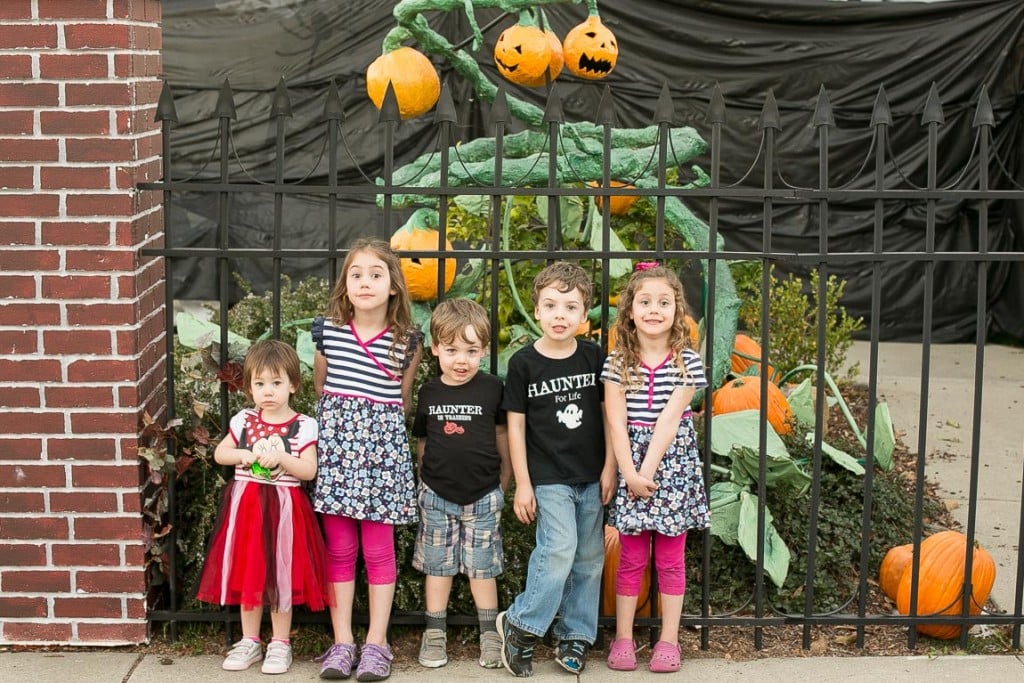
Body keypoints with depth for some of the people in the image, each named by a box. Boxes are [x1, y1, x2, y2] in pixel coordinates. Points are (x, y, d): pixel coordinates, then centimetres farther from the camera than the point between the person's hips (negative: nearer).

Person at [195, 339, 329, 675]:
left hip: (284, 508, -3)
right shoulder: (243, 420, 3)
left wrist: (281, 458, -24)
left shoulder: (303, 426, -6)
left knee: (280, 575, 5)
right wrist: (246, 455, -11)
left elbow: (309, 470, -10)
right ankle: (250, 641, 23)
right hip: (246, 504, 3)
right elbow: (219, 454, 7)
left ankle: (280, 644, 17)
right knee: (247, 572, 10)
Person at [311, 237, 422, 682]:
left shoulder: (407, 341, -1)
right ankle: (342, 641, 13)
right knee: (339, 548, 5)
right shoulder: (327, 331, 1)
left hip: (383, 443, -1)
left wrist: (382, 426, 8)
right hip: (335, 437, 1)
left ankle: (376, 642, 11)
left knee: (378, 548, 2)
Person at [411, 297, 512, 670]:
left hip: (482, 495, -2)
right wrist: (426, 478, 10)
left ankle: (490, 635, 17)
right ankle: (434, 635, 19)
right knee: (437, 564, 9)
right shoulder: (428, 393, -2)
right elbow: (422, 440, 10)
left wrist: (504, 478, 8)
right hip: (437, 495, 2)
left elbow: (501, 434, 4)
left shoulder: (492, 388, -8)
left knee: (482, 566, 6)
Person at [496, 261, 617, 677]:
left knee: (589, 559, 8)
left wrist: (609, 469, 2)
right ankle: (520, 626, 0)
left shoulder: (595, 358, 1)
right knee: (559, 550, -16)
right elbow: (515, 425, -3)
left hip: (590, 478, 4)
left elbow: (608, 414, 7)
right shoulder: (523, 363, -6)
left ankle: (574, 635, 22)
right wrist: (522, 484, -5)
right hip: (547, 478, -4)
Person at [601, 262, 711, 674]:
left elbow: (669, 421, -11)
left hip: (672, 463, 0)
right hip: (629, 462, 0)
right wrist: (630, 473, -16)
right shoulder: (616, 363, -2)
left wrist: (648, 471, -16)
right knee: (632, 558, 7)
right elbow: (616, 423, -8)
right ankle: (623, 638, 16)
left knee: (671, 558, 7)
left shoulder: (687, 362, -5)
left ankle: (669, 639, 16)